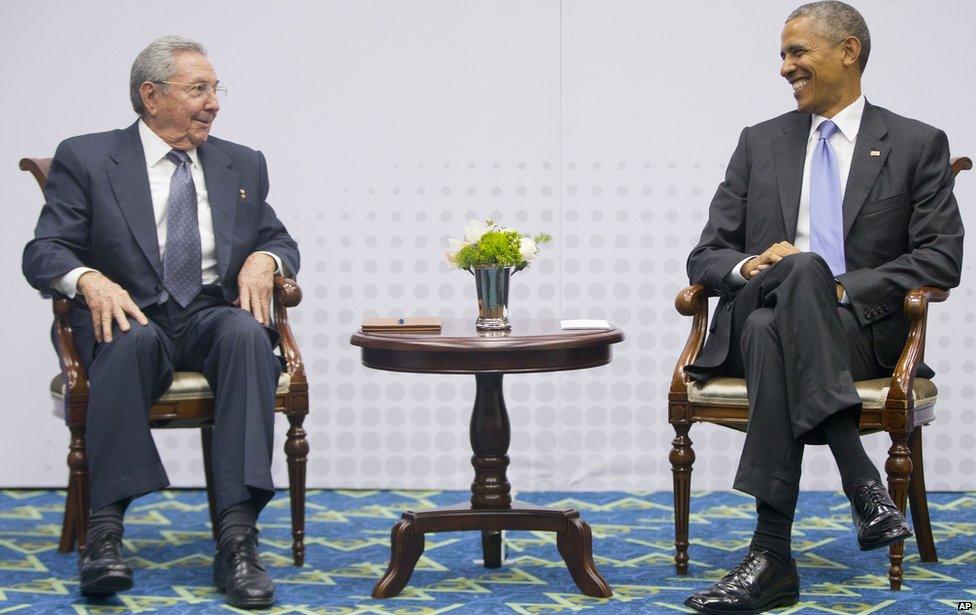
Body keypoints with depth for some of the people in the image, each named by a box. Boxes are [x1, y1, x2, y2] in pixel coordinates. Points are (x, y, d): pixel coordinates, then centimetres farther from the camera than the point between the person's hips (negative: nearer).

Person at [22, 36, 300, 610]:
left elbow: (282, 241, 21)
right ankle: (106, 528, -38)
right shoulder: (85, 159, 6)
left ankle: (237, 536, -41)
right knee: (133, 341, -39)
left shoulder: (243, 165, 18)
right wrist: (89, 279, -23)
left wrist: (264, 258, -4)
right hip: (129, 316, -2)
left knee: (248, 335, -34)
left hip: (214, 315, 3)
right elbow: (44, 251, -1)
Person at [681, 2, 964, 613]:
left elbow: (941, 258, -1)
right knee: (800, 269, -35)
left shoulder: (917, 144, 10)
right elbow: (706, 257, 14)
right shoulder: (760, 143, 19)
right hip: (756, 321, 2)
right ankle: (862, 483, -41)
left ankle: (772, 557, -39)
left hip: (862, 328, -2)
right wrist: (747, 266, -11)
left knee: (776, 338, -37)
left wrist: (844, 288, -14)